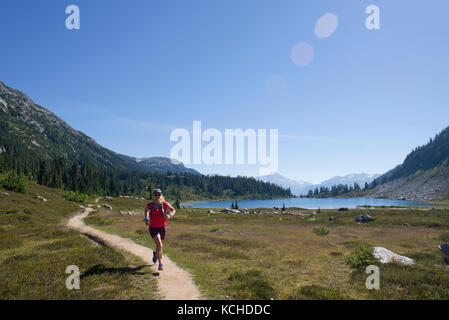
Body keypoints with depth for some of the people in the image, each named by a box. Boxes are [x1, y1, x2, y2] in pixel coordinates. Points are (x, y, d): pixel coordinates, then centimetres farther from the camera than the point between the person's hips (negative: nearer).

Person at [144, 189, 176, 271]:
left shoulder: (165, 204, -8)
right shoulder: (150, 205, -5)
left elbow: (173, 210, 5)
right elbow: (146, 210, 18)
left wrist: (169, 215, -15)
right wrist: (146, 218, 2)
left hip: (162, 227, 2)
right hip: (153, 228, -2)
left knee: (159, 244, 20)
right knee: (159, 245, -20)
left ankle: (155, 254, 56)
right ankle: (160, 264, -10)